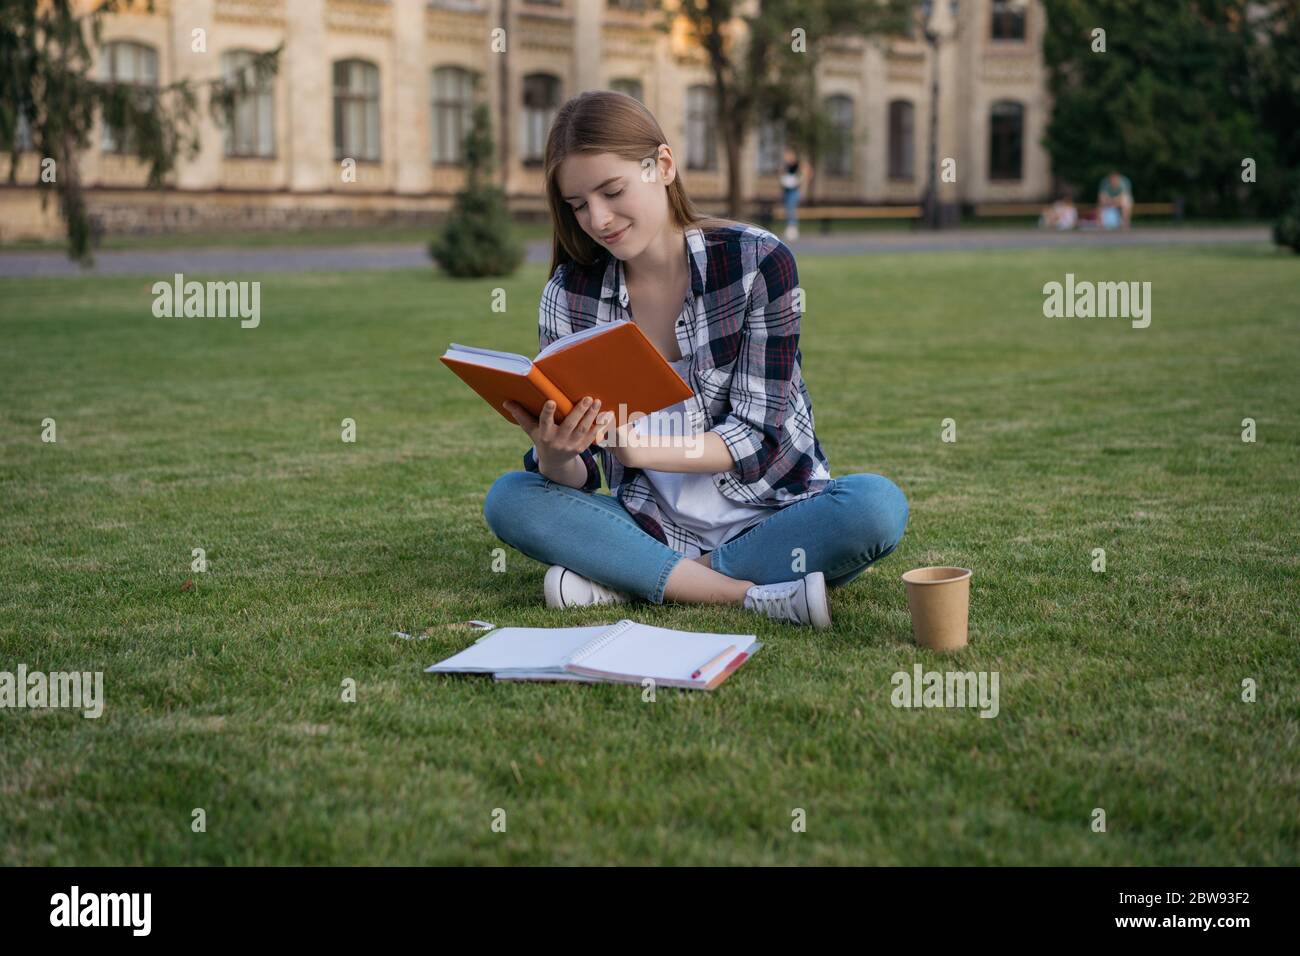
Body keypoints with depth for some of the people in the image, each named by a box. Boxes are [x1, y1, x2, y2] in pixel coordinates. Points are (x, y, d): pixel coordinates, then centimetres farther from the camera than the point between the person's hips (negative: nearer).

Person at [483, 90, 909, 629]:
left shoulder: (758, 262, -11)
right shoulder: (569, 295, -3)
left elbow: (758, 438, -15)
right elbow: (574, 480, -4)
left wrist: (636, 446, -32)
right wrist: (555, 455, -29)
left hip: (771, 518, -2)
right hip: (652, 526, 2)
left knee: (878, 505, -31)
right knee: (509, 499, -20)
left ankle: (628, 578, -22)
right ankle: (753, 595, -25)